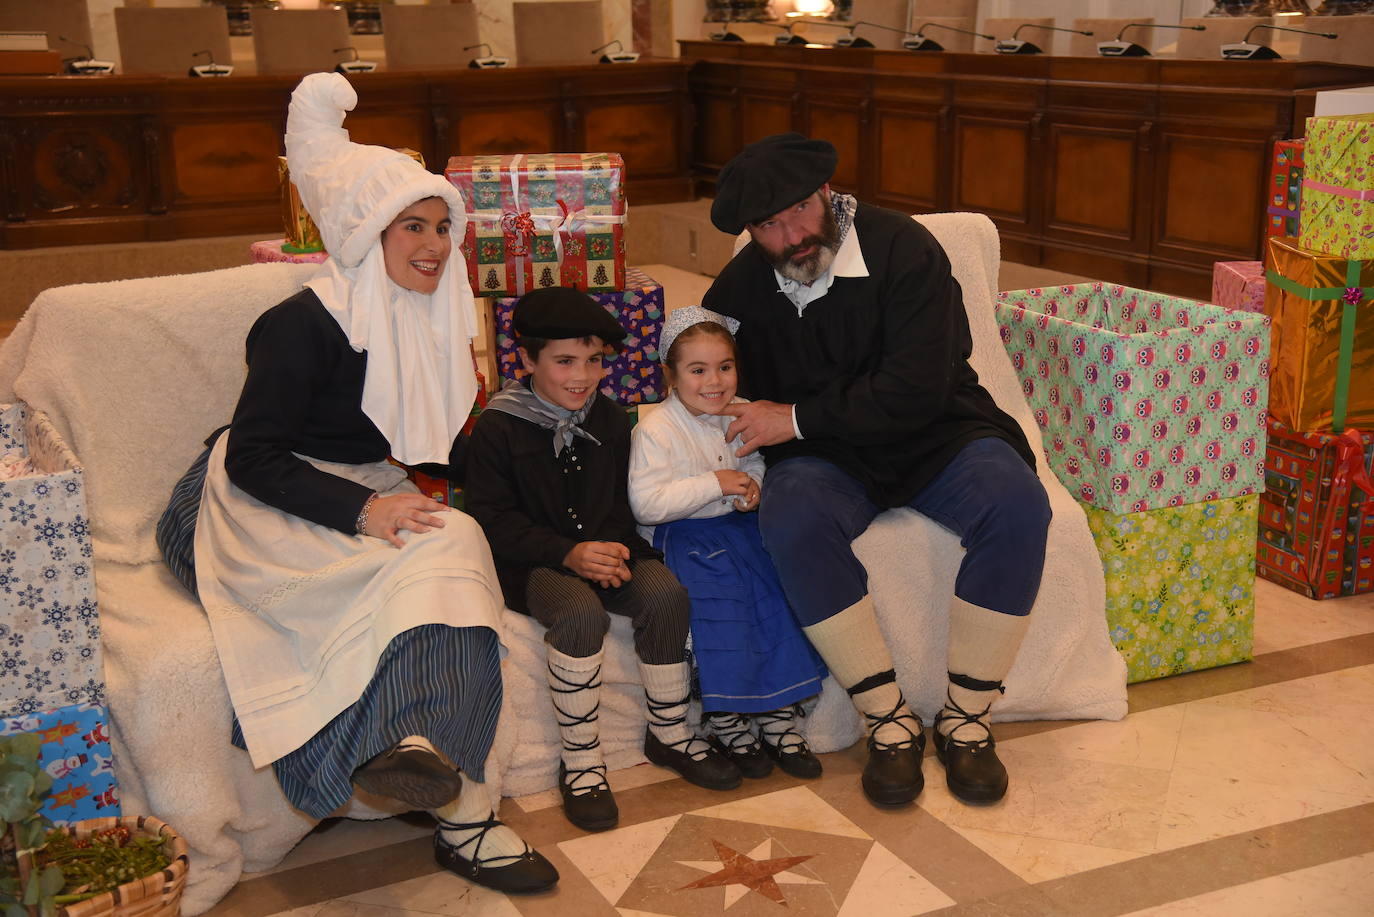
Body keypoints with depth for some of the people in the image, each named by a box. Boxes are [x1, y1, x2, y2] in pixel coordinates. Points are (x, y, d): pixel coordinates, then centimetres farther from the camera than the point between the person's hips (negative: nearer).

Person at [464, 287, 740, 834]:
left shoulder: (611, 421, 10)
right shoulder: (498, 428, -5)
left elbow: (624, 499, 11)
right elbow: (492, 520, -10)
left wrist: (613, 545, -12)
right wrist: (568, 554, -21)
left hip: (606, 550, 5)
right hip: (533, 564, -4)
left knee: (666, 592, -23)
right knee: (580, 611, -35)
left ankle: (668, 733, -4)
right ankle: (580, 760, -20)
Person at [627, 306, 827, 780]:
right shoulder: (655, 430, -12)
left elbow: (757, 463, 22)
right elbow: (646, 504, -20)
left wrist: (752, 484, -4)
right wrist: (714, 484, -20)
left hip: (736, 523, 6)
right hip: (679, 534, -5)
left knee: (780, 583, -15)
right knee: (720, 592, -27)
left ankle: (778, 713, -6)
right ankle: (725, 719, -11)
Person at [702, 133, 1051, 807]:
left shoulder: (902, 247, -14)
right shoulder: (739, 289, -1)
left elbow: (918, 389, -21)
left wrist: (797, 418, -20)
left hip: (932, 436, -1)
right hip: (827, 458, 2)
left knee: (1017, 505, -31)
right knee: (791, 519, -33)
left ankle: (965, 718, -16)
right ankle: (890, 722, -21)